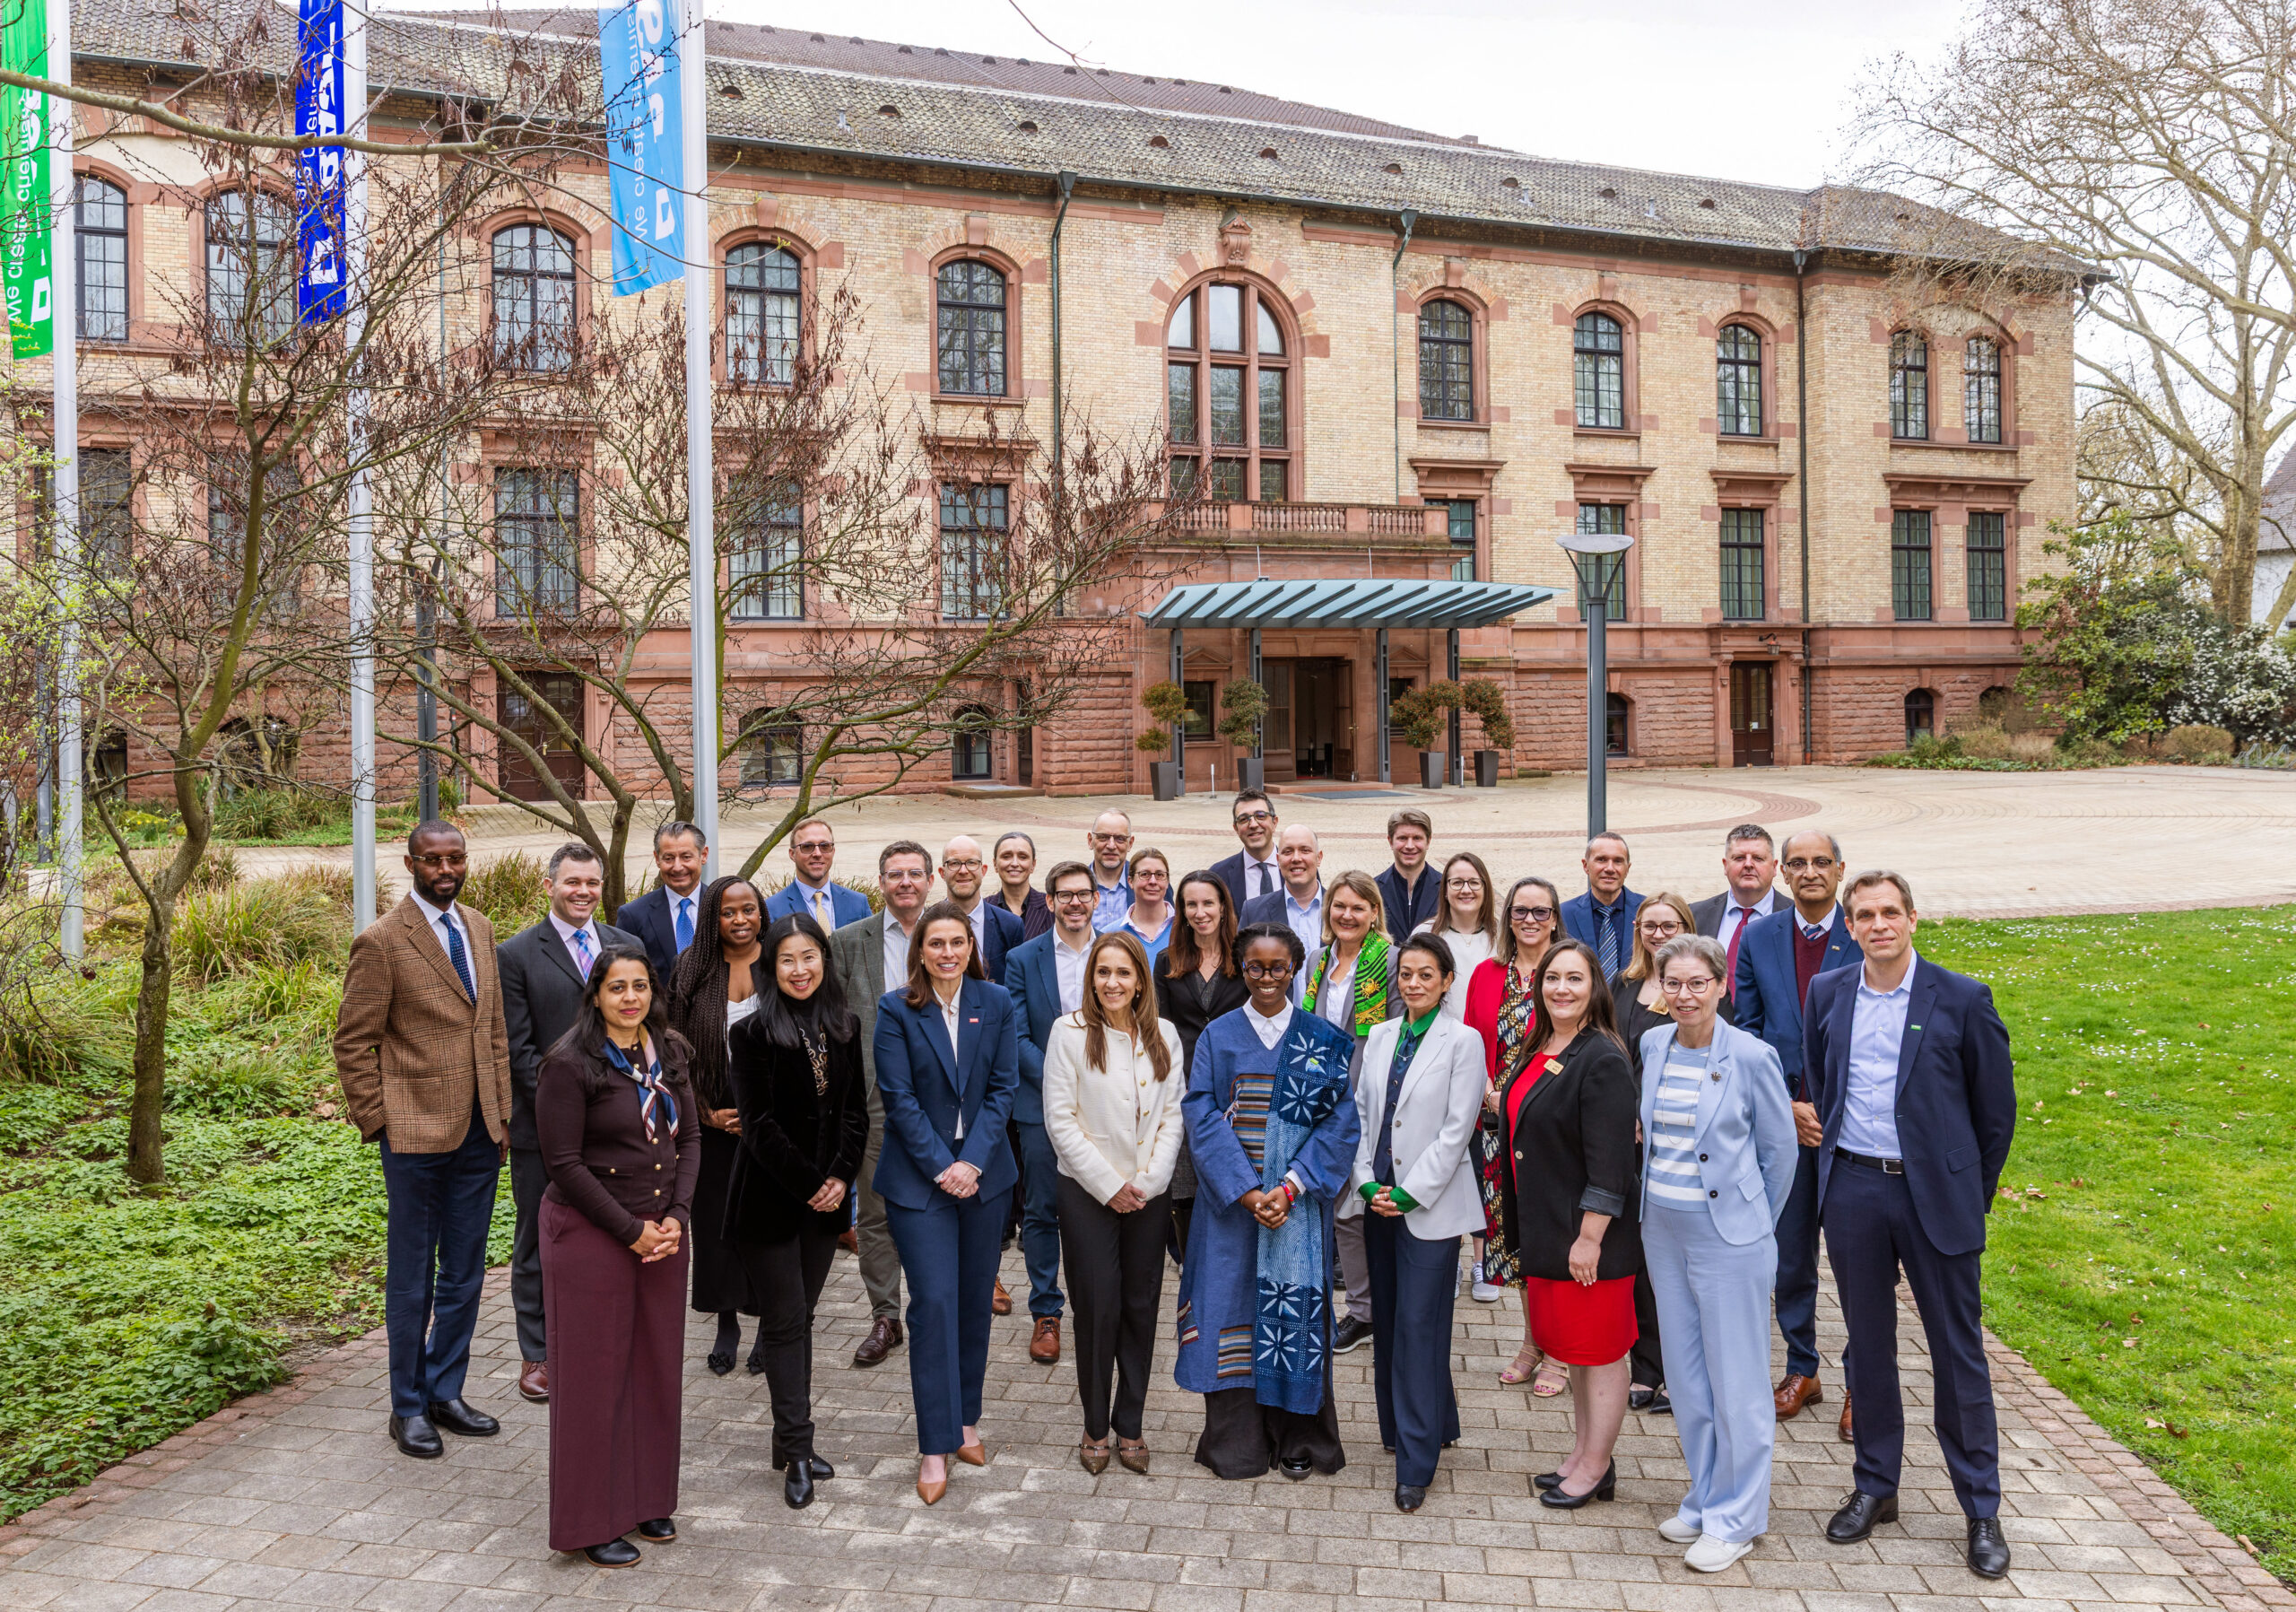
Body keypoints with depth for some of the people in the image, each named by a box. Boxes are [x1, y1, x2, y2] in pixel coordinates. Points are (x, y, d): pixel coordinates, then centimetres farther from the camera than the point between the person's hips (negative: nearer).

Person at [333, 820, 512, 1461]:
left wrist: (502, 1113, 10)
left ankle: (445, 1391, 30)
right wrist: (378, 1122, -10)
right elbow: (354, 1042, -7)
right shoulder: (381, 942, -10)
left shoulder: (479, 929, 10)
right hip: (416, 1133, -6)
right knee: (412, 1280, 8)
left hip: (479, 1133, 6)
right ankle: (408, 1408, 22)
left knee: (464, 1275, 15)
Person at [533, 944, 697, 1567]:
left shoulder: (668, 1054, 6)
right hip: (590, 1234, -5)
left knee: (658, 1366, 11)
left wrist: (677, 1216, -5)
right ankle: (591, 1521, 17)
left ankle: (647, 1498, 27)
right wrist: (631, 1231, -13)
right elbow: (564, 1163, -13)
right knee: (595, 1371, 3)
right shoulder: (569, 1064, -12)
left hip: (663, 1231, 6)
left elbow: (690, 1138, 8)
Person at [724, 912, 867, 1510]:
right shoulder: (753, 1032, -10)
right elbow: (760, 1124, -14)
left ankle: (791, 1444, 21)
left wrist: (841, 1177, -7)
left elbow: (855, 1109, 6)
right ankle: (797, 1450, 6)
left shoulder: (845, 1027, 5)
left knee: (799, 1317, 12)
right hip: (770, 1200, -5)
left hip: (826, 1198, 5)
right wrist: (810, 1185, -13)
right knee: (786, 1321, 0)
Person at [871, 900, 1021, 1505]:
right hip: (919, 1176, -3)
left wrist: (972, 1161, -11)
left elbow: (1003, 1088, 0)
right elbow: (898, 1097, -8)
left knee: (975, 1299, 11)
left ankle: (966, 1419, 27)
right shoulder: (896, 1010, -4)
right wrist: (942, 1166, -13)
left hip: (983, 1173, 3)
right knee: (934, 1302, -6)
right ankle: (936, 1444, 2)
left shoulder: (996, 1004, 3)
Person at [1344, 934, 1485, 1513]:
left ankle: (1416, 1464, 2)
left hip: (1430, 1205, -6)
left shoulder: (1462, 1041, -6)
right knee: (1387, 1323, 12)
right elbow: (1361, 1113, 10)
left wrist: (1408, 1194, -12)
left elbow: (1456, 1129, -10)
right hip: (1378, 1202, 6)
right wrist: (1368, 1183, -2)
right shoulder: (1380, 1037, 9)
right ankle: (1430, 1424, 30)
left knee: (1419, 1328, -6)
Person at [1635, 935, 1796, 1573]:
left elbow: (1779, 1149, -2)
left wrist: (1754, 1222, 6)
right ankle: (1706, 1496, 31)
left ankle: (1737, 1518, 18)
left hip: (1729, 1236, -6)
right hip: (1663, 1230, 6)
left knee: (1736, 1381, 4)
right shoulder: (1653, 1044, 3)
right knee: (1685, 1376, 15)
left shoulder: (1750, 1056, -13)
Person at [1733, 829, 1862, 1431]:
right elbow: (1747, 1030, 4)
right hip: (1780, 1116, 3)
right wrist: (1786, 1105, -6)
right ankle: (1801, 1371, 29)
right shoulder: (1758, 938, 5)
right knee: (1789, 1254, 12)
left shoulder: (1865, 937, -4)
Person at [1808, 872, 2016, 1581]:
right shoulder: (1828, 993, 4)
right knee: (1868, 1346, 13)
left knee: (1959, 1352, 5)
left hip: (1935, 1192, -3)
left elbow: (1996, 1104, 1)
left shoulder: (1961, 999, -6)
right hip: (1853, 1189, 3)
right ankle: (1875, 1487, 27)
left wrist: (1975, 1191, 4)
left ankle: (1981, 1510, 19)